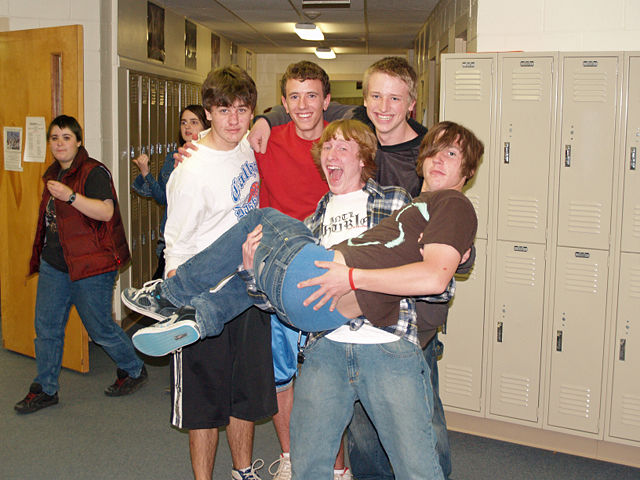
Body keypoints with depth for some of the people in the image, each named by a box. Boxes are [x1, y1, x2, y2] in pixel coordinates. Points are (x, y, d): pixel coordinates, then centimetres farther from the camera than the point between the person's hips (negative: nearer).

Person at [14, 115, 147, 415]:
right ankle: (45, 390, 21)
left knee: (100, 328, 1)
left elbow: (106, 212, -24)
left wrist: (70, 196, -32)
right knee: (46, 327, 8)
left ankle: (134, 370, 24)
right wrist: (40, 255, 28)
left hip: (90, 266, -8)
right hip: (53, 264, 8)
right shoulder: (53, 174, 14)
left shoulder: (93, 172, -11)